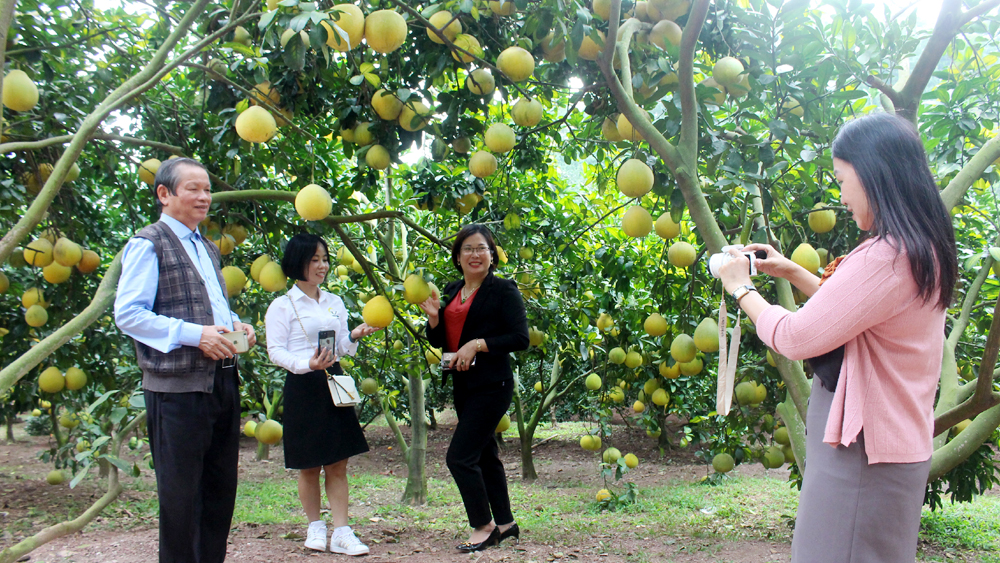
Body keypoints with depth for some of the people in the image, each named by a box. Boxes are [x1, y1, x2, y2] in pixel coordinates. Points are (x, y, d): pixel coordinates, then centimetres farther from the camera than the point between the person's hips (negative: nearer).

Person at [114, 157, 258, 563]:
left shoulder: (206, 248, 20)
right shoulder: (148, 244, -5)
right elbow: (127, 313, -13)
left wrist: (235, 325, 7)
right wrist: (194, 334, -20)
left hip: (222, 381, 8)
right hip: (178, 387, -8)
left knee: (221, 488, 13)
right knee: (180, 494, 0)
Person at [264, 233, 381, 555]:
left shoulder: (334, 302, 12)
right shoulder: (282, 306, -5)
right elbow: (275, 351, -10)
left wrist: (354, 337, -6)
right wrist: (307, 365, -25)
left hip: (334, 383, 5)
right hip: (303, 387, -5)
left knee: (338, 465, 2)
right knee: (309, 466, 6)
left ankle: (341, 533, 4)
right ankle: (315, 528, 22)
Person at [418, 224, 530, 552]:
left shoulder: (503, 290, -8)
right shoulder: (452, 291, 12)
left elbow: (520, 339, -14)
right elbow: (438, 341, 14)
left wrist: (478, 345, -20)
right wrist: (433, 316, -5)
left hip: (491, 386, -8)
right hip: (463, 386, 8)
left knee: (459, 457, -10)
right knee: (485, 455, 15)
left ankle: (484, 527, 5)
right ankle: (505, 524, 28)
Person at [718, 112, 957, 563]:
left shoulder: (887, 258, -24)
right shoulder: (921, 250, 9)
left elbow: (796, 338, -21)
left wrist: (742, 289, -6)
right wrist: (792, 272, 20)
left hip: (862, 452, -10)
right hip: (895, 444, 10)